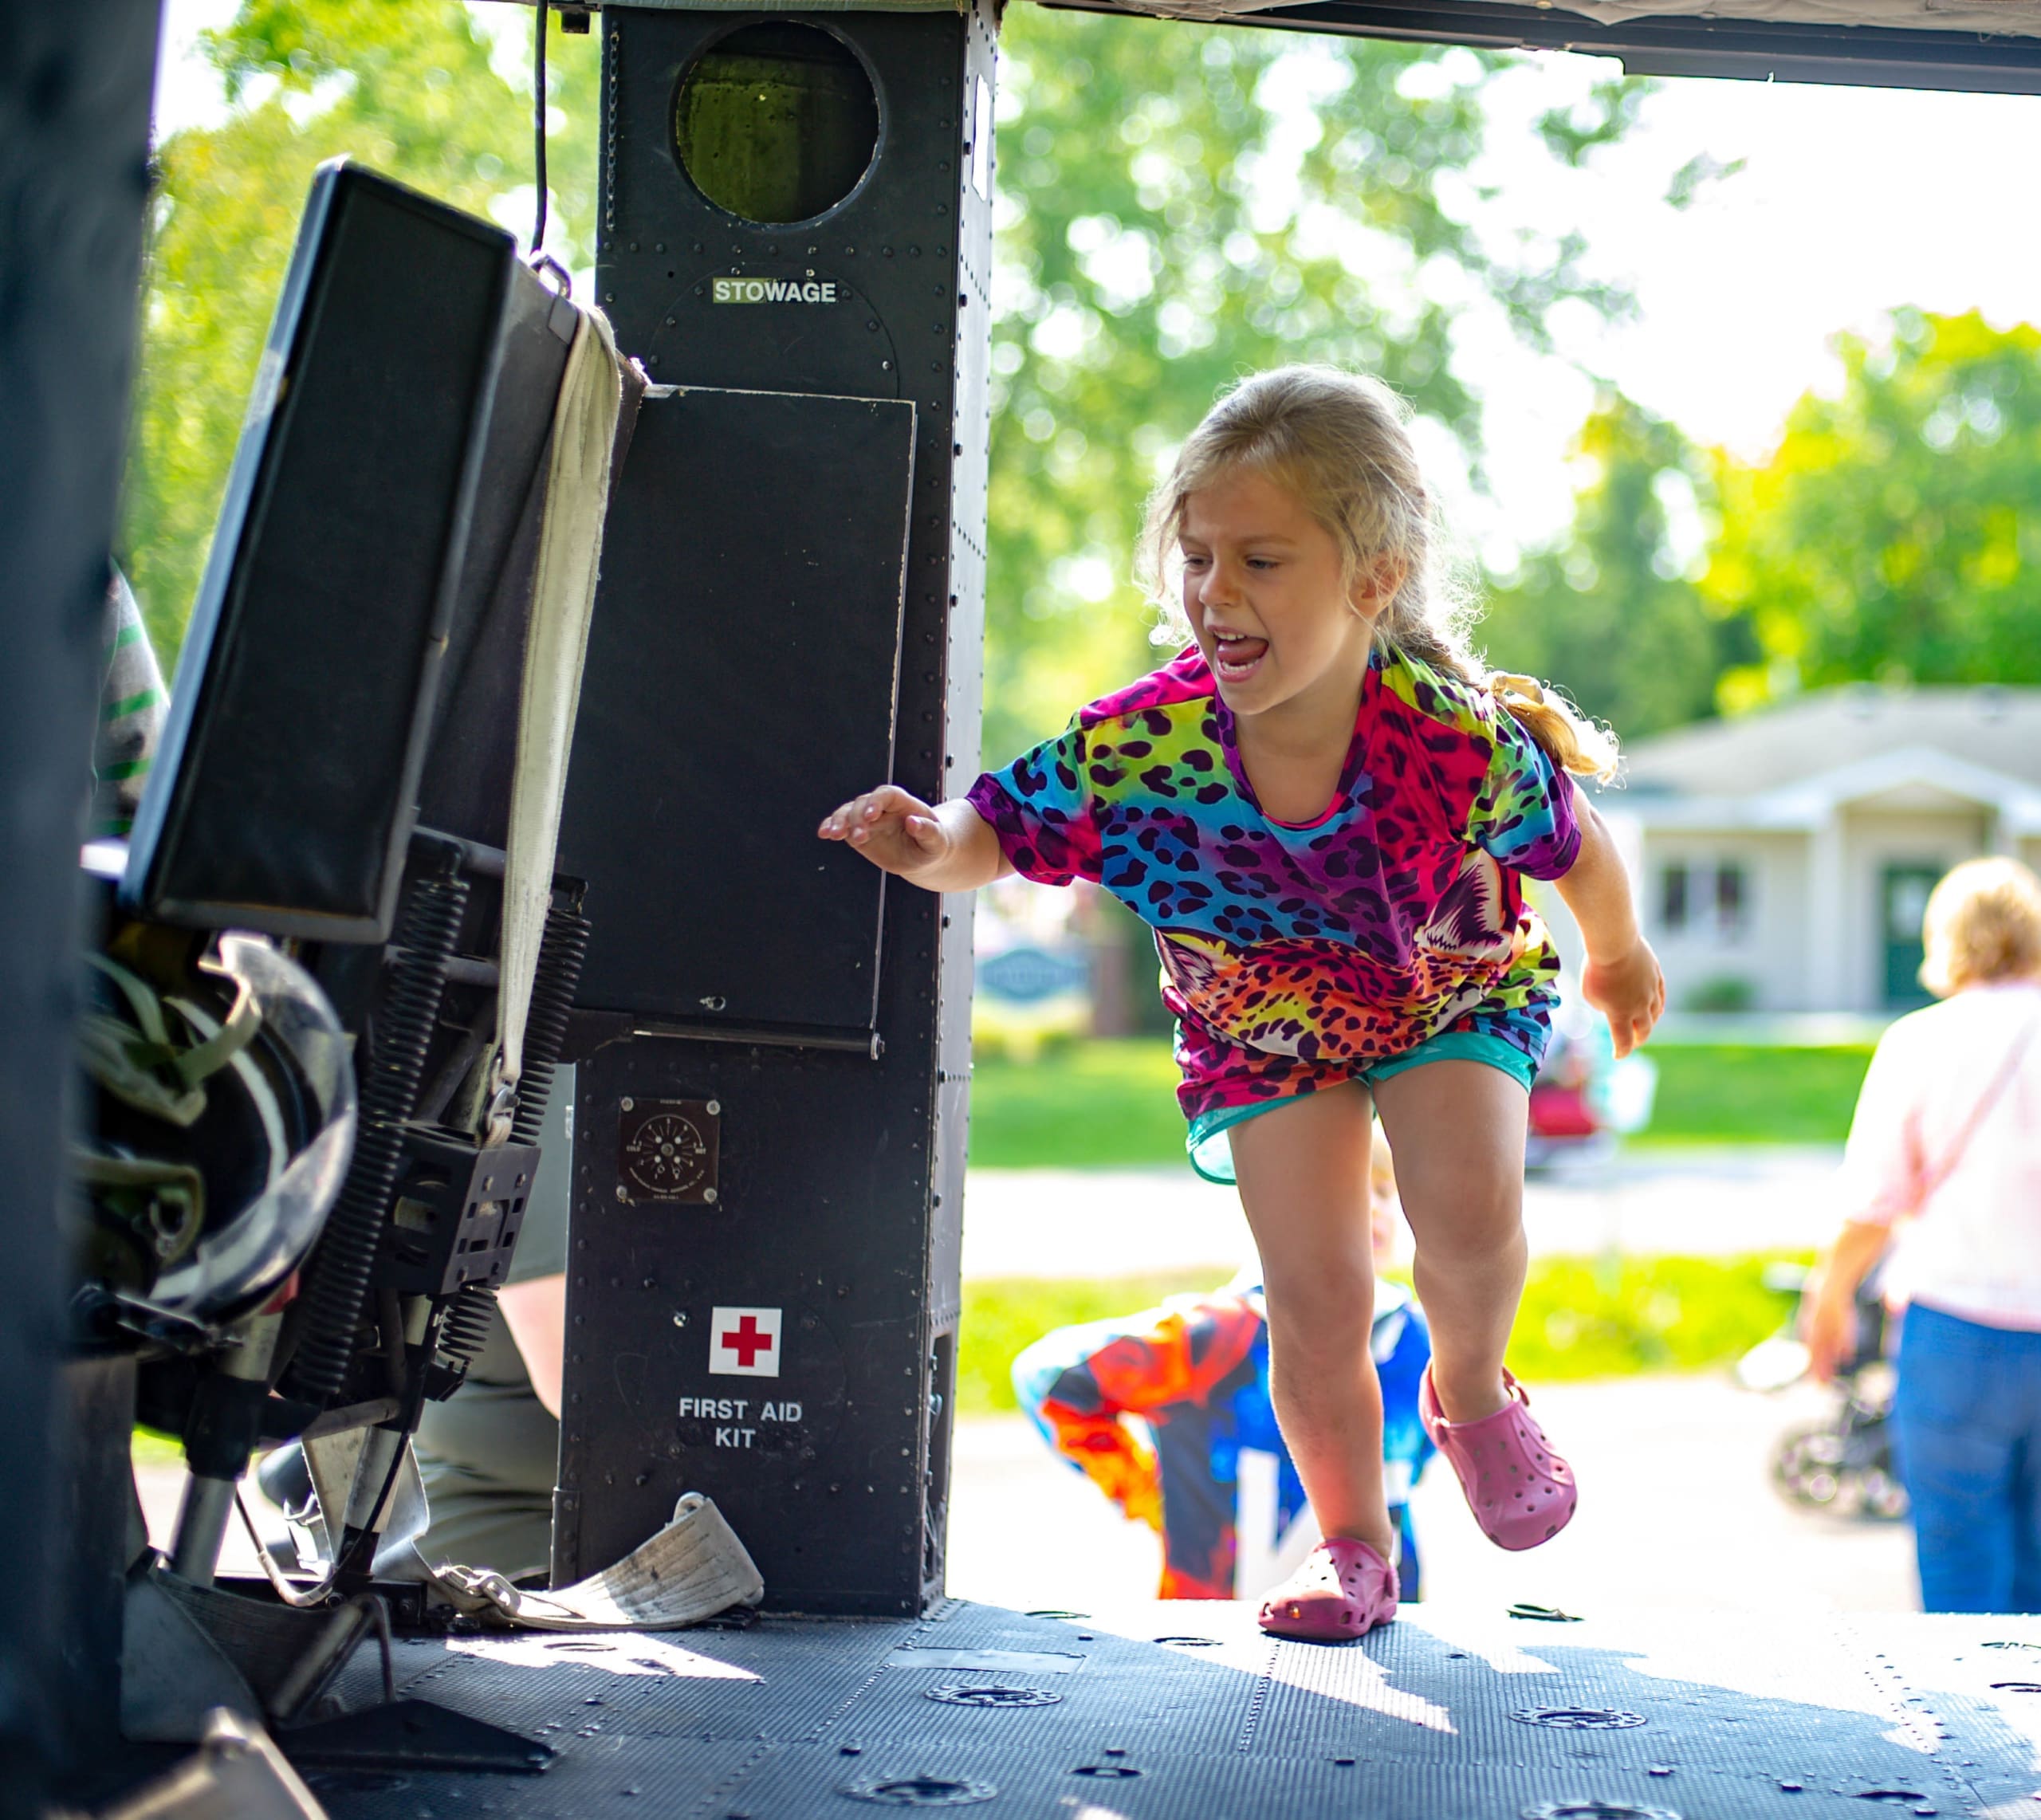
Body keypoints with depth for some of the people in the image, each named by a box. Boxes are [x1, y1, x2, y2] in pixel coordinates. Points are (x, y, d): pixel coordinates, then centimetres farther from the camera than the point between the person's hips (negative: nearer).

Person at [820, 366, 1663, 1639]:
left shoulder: (1459, 742, -35)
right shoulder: (1141, 745, -33)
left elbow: (1576, 849, -14)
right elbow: (999, 835, -19)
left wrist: (1621, 959, 7)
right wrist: (932, 848, -44)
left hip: (1460, 990, -1)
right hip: (1263, 1020, 1)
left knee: (1468, 1209, -23)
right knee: (1316, 1298, -6)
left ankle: (1473, 1396, 12)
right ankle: (1354, 1543, 20)